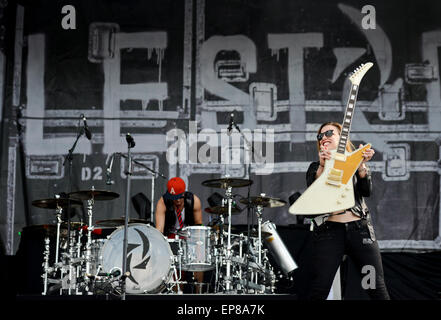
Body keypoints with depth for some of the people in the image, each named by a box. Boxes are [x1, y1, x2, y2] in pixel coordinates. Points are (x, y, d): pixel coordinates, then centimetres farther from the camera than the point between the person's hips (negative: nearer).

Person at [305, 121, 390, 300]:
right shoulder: (315, 167, 14)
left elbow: (366, 191, -1)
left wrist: (361, 165, -15)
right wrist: (322, 167, -18)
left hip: (360, 227, 1)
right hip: (328, 230, -1)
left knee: (378, 289, -2)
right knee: (318, 291, -9)